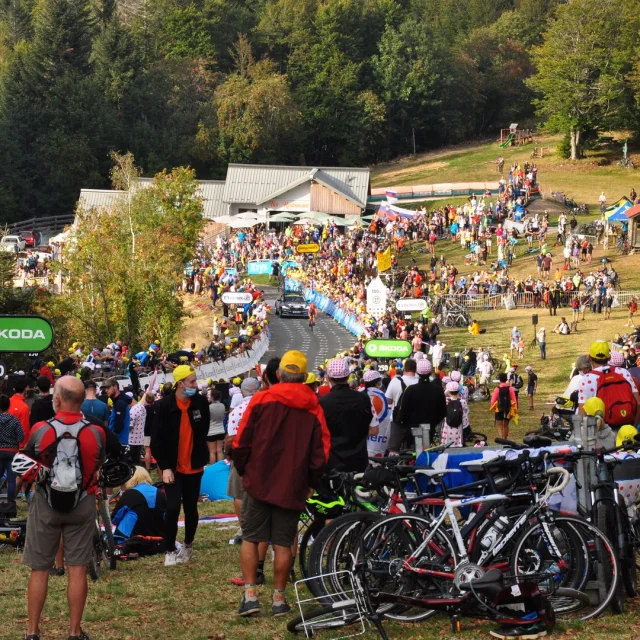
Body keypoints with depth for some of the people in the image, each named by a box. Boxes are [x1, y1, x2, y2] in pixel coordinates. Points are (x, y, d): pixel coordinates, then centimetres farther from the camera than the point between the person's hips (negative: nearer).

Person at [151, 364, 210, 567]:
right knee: (173, 508, -10)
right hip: (172, 467, -2)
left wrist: (202, 458, 3)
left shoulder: (201, 403, -6)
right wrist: (165, 467, -13)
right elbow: (157, 440, -9)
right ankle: (170, 551, 4)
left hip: (194, 466, 2)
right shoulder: (163, 406, -12)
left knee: (191, 508, 11)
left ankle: (188, 546, 32)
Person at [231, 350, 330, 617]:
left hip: (258, 482, -1)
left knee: (250, 538, 9)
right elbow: (321, 452, 0)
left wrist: (243, 470, 11)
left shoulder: (262, 400, -6)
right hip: (293, 487, 1)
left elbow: (241, 442, -5)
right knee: (283, 543, 8)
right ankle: (279, 599, 10)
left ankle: (250, 594, 0)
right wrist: (311, 483, 14)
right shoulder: (314, 408, -1)